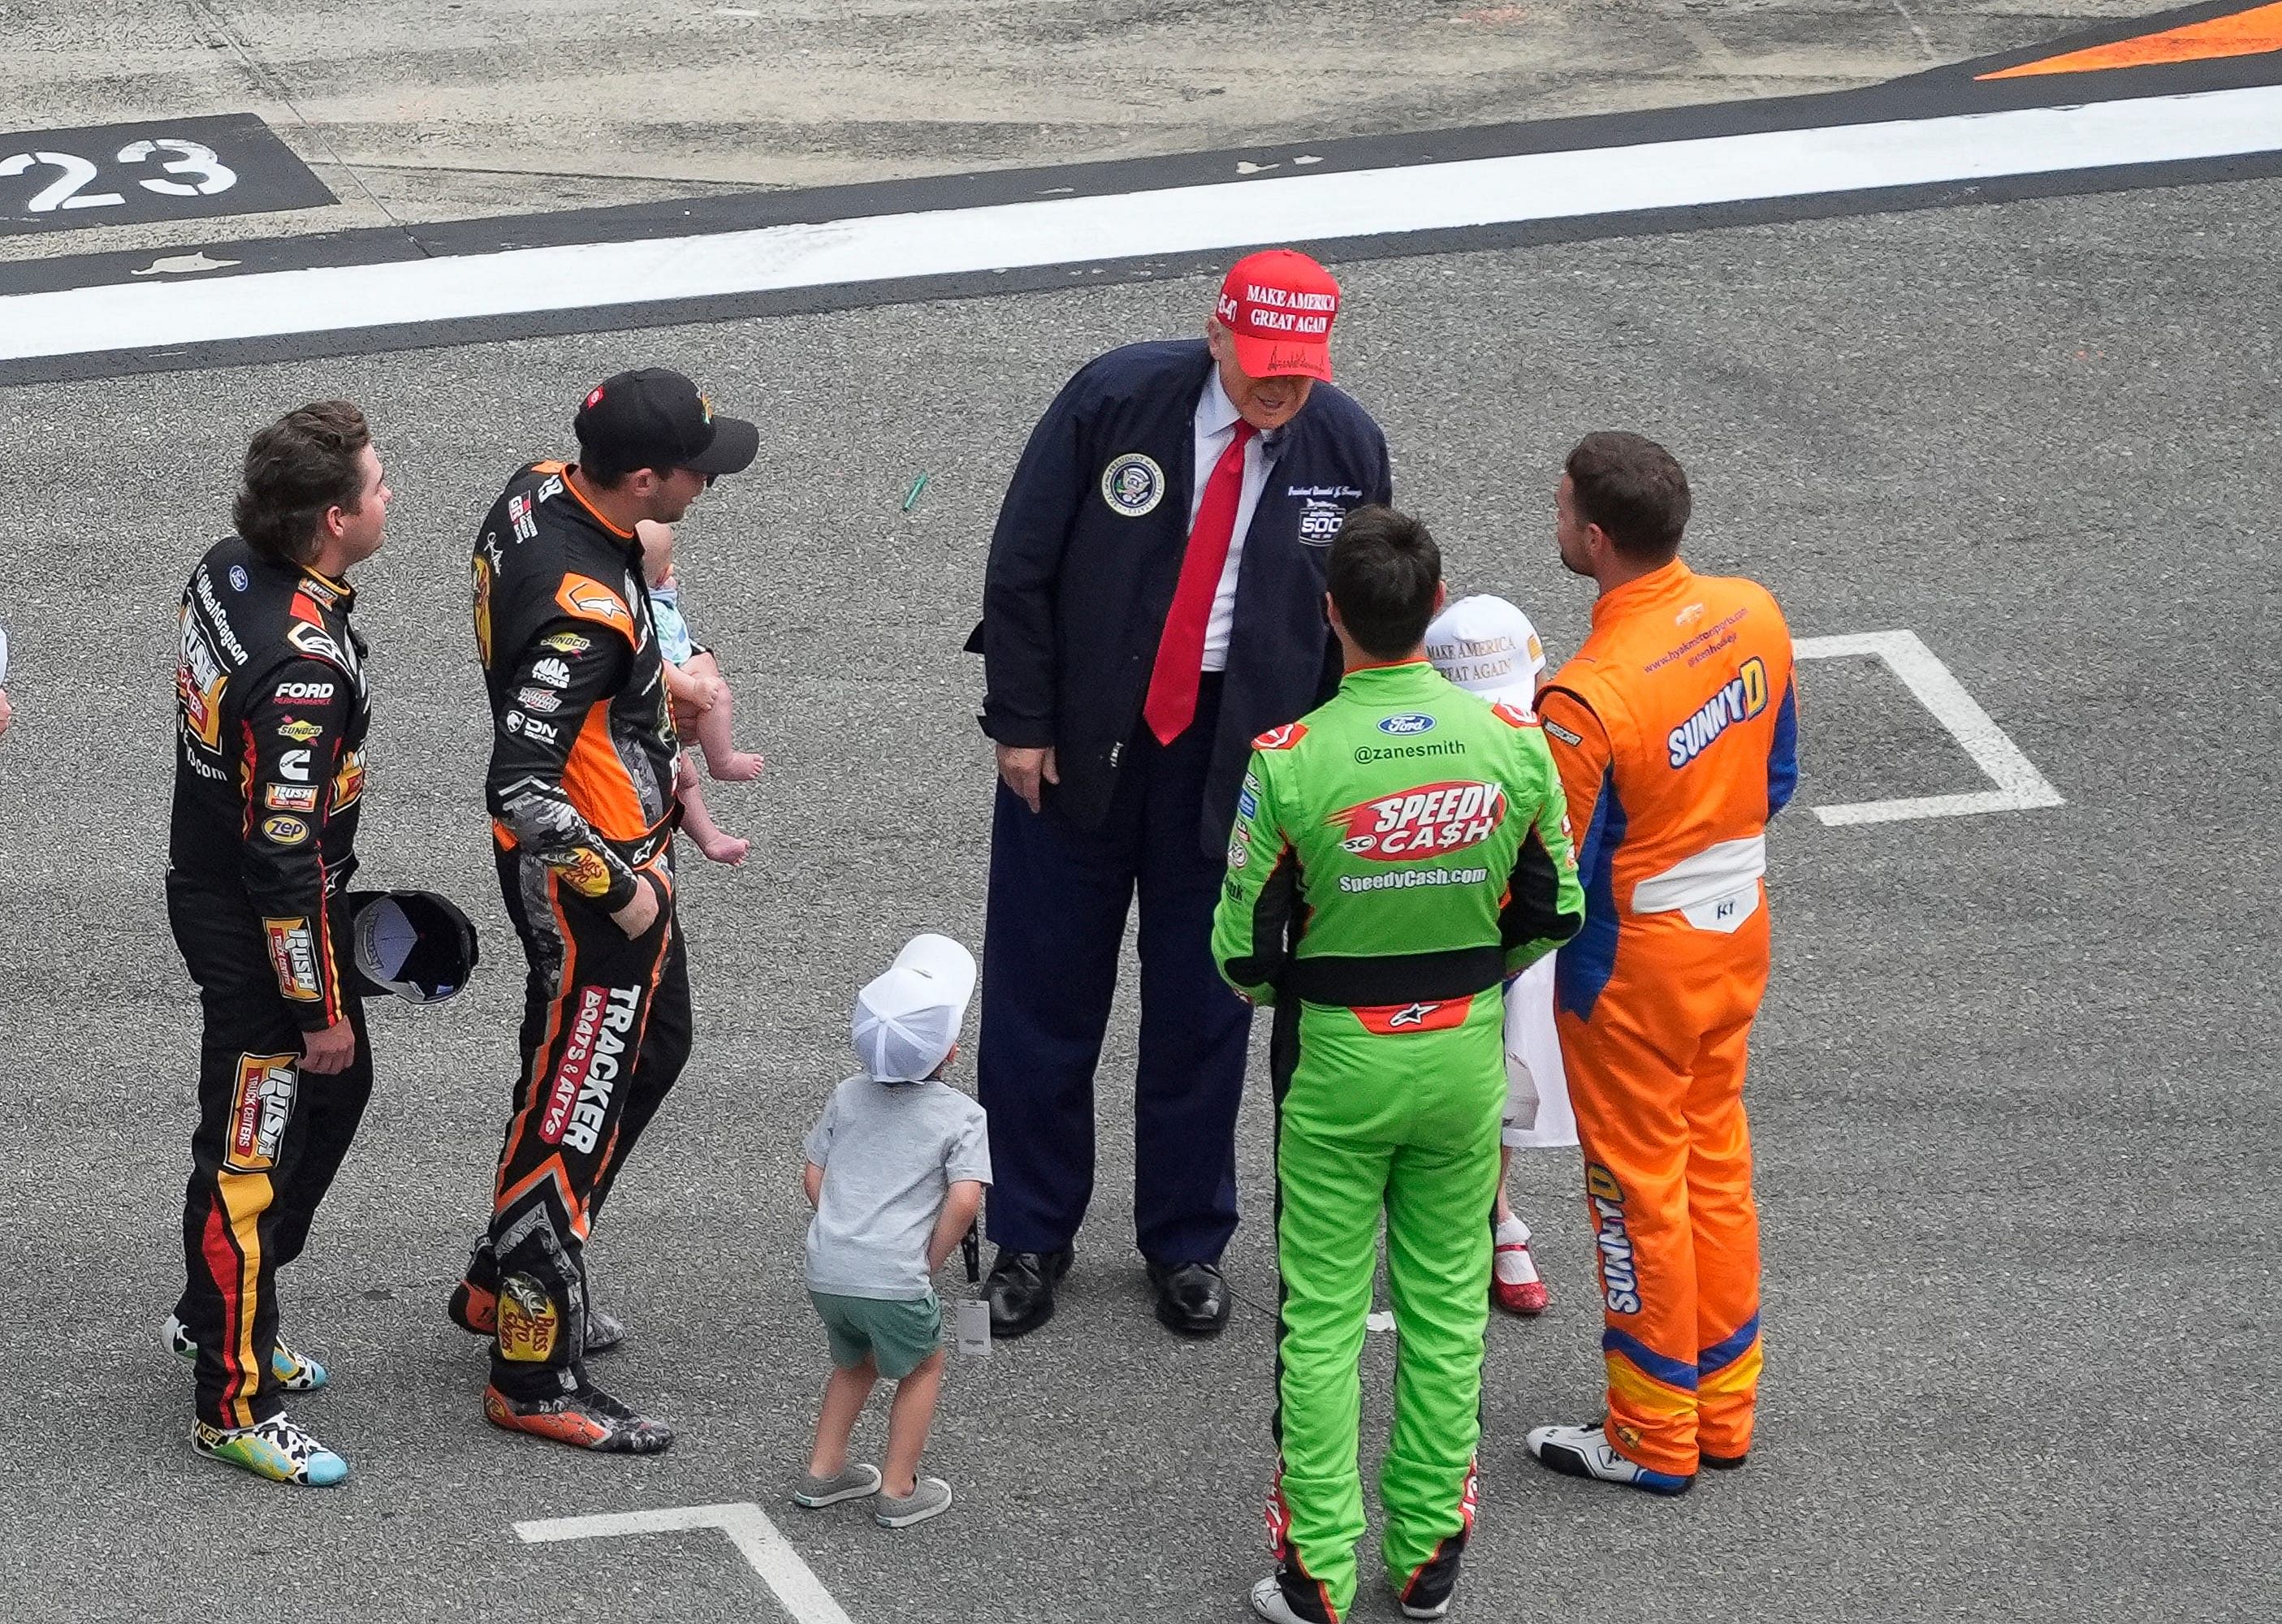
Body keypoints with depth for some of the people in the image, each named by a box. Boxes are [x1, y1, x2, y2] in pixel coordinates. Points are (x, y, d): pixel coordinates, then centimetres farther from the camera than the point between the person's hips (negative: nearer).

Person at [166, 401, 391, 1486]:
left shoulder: (230, 571, -3)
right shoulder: (303, 665, -33)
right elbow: (283, 857, -28)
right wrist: (319, 1006, -18)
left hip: (211, 875, 10)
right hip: (254, 933, -10)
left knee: (336, 1093, 25)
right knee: (250, 1154, 3)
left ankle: (215, 1313, 41)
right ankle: (233, 1405, 15)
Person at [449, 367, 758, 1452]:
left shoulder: (534, 495, -4)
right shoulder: (584, 613, -33)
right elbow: (522, 793, -34)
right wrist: (619, 893, -20)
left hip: (618, 854, 10)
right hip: (586, 876, -10)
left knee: (651, 1048, 27)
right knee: (575, 1114, 1)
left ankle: (503, 1283, 41)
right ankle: (531, 1379, 13)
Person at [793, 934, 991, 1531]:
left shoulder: (849, 1097, 12)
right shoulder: (963, 1117, -4)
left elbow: (812, 1175, 16)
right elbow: (964, 1200, -13)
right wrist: (930, 1261, -1)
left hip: (827, 1271, 5)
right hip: (894, 1279, -5)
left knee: (855, 1360, 31)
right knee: (923, 1366, 20)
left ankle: (823, 1471, 33)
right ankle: (899, 1491, 21)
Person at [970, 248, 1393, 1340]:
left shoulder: (1347, 448, -7)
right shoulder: (1114, 400, -14)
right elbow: (1021, 566, -7)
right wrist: (1022, 721, -7)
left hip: (1237, 758, 1)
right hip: (1079, 738, -1)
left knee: (1203, 1005, 9)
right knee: (1042, 995, 7)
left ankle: (1187, 1243, 24)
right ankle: (1030, 1239, 21)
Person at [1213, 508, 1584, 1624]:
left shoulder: (1289, 760, -21)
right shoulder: (1513, 743, -12)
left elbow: (1244, 946, -13)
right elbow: (1554, 911, 0)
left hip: (1336, 1060, -3)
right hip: (1466, 1054, 3)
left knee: (1322, 1319, 8)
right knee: (1447, 1305, 15)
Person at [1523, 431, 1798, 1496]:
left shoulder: (1588, 702, -30)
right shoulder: (1753, 617, -9)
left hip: (1634, 967, -7)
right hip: (1738, 930, 7)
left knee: (1639, 1187, 8)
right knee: (1714, 1158, 20)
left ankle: (1654, 1438, 21)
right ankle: (1724, 1406, 33)